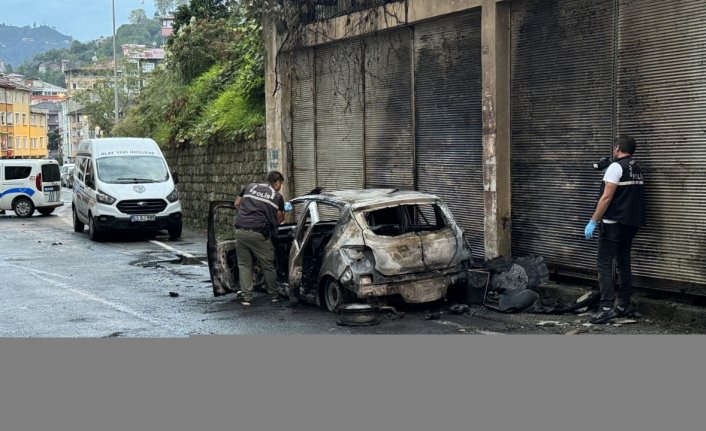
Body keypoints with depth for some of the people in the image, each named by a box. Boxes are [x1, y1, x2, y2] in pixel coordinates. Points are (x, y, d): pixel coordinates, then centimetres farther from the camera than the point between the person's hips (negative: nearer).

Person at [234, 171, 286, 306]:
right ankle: (273, 295, 23)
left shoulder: (250, 187, 17)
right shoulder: (277, 197, 9)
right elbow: (279, 219, 15)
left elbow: (237, 203, 26)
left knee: (244, 265, 14)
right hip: (258, 233, -3)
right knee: (268, 266, 13)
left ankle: (246, 297, 11)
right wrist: (283, 213, 37)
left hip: (240, 230, 3)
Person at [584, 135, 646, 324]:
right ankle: (623, 306, 15)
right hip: (632, 223, 9)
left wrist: (593, 221, -15)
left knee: (604, 264, -8)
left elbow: (607, 197, -17)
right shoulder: (637, 169, 15)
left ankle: (607, 308, -14)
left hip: (614, 223, -9)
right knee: (624, 264, 12)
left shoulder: (616, 167, -11)